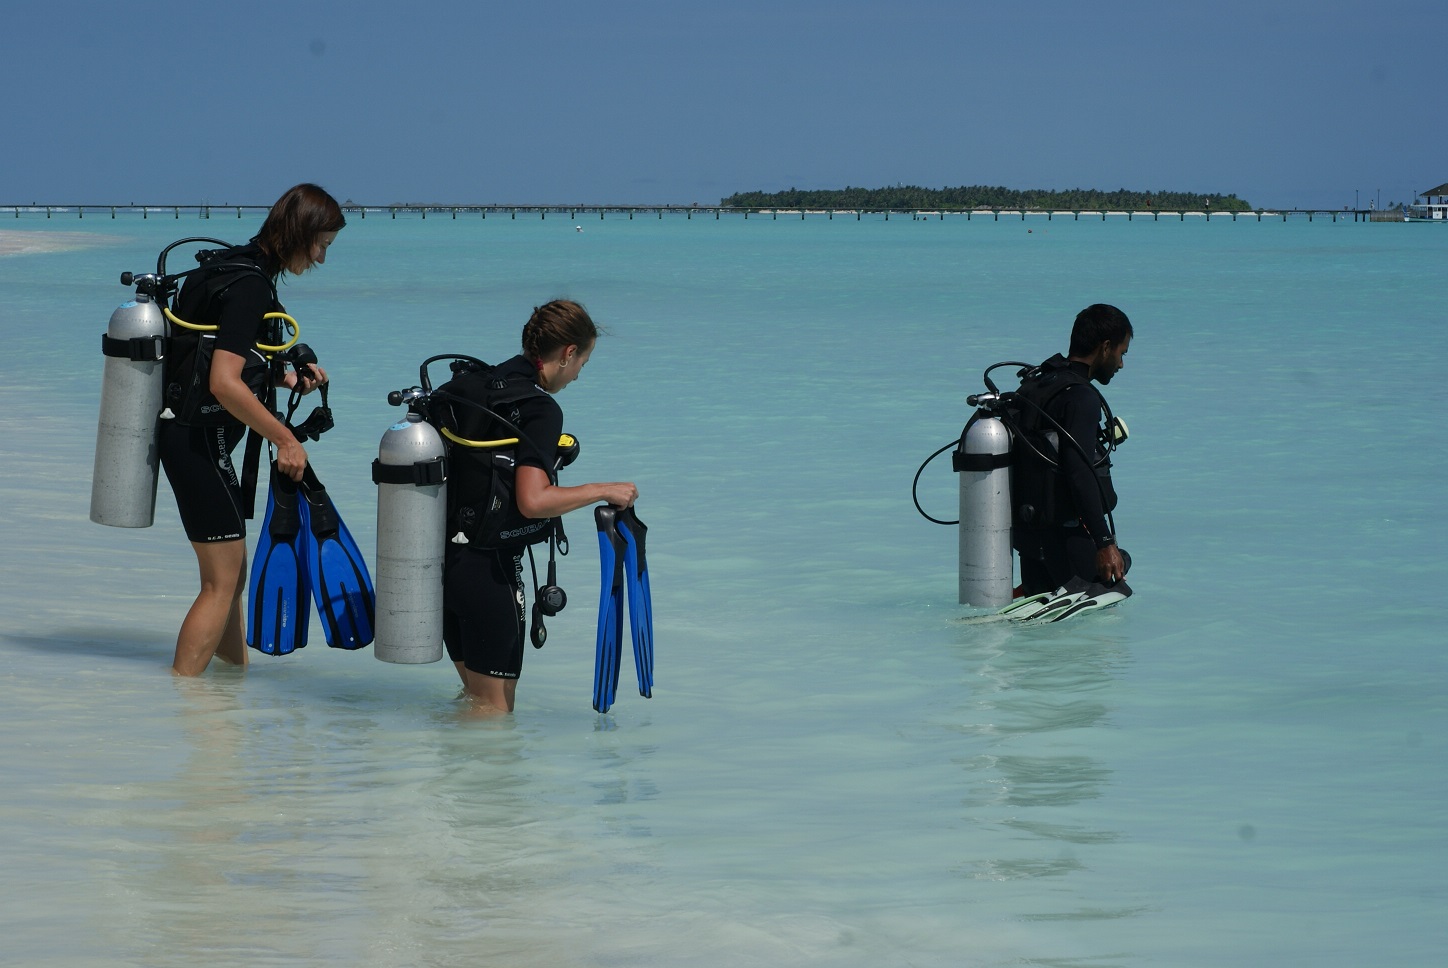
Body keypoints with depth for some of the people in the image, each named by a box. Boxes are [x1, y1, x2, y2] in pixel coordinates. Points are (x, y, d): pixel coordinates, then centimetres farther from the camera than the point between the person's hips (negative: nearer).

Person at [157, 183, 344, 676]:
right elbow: (225, 384, -26)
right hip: (200, 439, -10)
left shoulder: (235, 269, 12)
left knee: (231, 575, 19)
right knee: (221, 582, -6)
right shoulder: (251, 286, -19)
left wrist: (287, 378, 15)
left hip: (187, 434, 10)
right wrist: (285, 439, -19)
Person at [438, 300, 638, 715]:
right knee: (495, 709, 4)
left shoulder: (465, 385, 7)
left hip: (442, 557, 8)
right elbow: (532, 501, -27)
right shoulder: (540, 409, -16)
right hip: (489, 570, -8)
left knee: (476, 692, 22)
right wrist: (606, 490, -16)